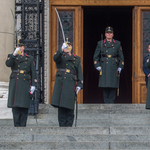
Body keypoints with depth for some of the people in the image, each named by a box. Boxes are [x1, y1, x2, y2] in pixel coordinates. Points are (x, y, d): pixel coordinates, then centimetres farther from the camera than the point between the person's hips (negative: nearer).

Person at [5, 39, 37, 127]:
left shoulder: (30, 58, 14)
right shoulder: (12, 56, 13)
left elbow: (33, 73, 10)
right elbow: (8, 64, -10)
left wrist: (33, 85, 0)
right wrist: (14, 54, -18)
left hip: (25, 83, 0)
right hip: (15, 83, 0)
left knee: (24, 106, -4)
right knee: (15, 105, -5)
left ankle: (23, 125, 0)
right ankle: (16, 125, -2)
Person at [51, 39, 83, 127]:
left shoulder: (76, 59, 19)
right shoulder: (60, 56, 13)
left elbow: (79, 72, 13)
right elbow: (56, 58, -13)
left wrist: (79, 85, 0)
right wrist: (62, 50, -32)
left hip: (71, 83, 1)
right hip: (60, 82, -1)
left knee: (69, 107, -3)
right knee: (61, 105, -5)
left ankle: (69, 125, 2)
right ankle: (62, 125, 1)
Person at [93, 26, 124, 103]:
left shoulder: (117, 44, 10)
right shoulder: (100, 43, 9)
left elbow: (121, 57, 12)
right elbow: (96, 56, 12)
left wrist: (120, 67, 3)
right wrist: (97, 66, 0)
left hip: (114, 68, 0)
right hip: (104, 68, 0)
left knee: (113, 87, -3)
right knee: (105, 87, -6)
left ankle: (111, 102, 2)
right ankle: (106, 103, -1)